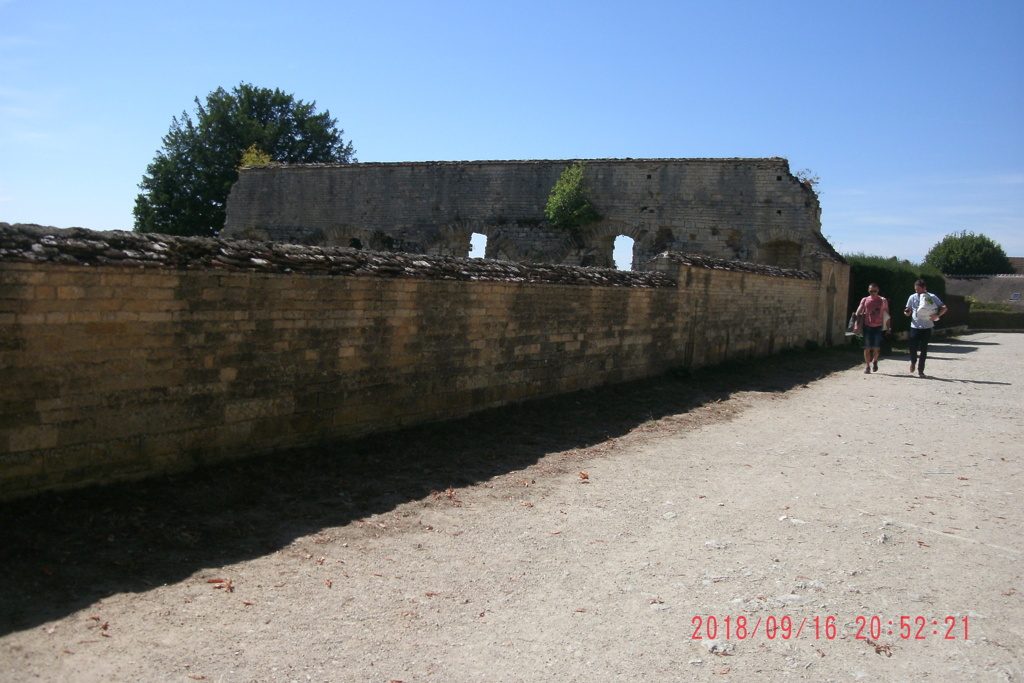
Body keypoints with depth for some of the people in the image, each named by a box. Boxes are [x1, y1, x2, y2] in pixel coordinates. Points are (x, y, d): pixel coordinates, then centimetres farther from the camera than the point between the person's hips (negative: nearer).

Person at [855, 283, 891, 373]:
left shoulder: (883, 300, 7)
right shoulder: (865, 300, 6)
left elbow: (887, 314, 10)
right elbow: (858, 313, 3)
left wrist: (888, 327, 5)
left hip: (878, 327, 0)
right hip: (867, 327, 0)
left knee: (877, 348, -6)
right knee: (867, 348, 1)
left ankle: (874, 361, 24)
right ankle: (867, 366, 11)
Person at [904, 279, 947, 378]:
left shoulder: (931, 297, -3)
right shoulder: (912, 297, 4)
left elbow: (944, 307, -3)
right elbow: (908, 311, 12)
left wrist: (937, 315, -19)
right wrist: (906, 312, -11)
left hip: (927, 327, -1)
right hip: (915, 326, 1)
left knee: (923, 349, 1)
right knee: (913, 348, -1)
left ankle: (920, 369, 11)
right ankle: (913, 361, 31)